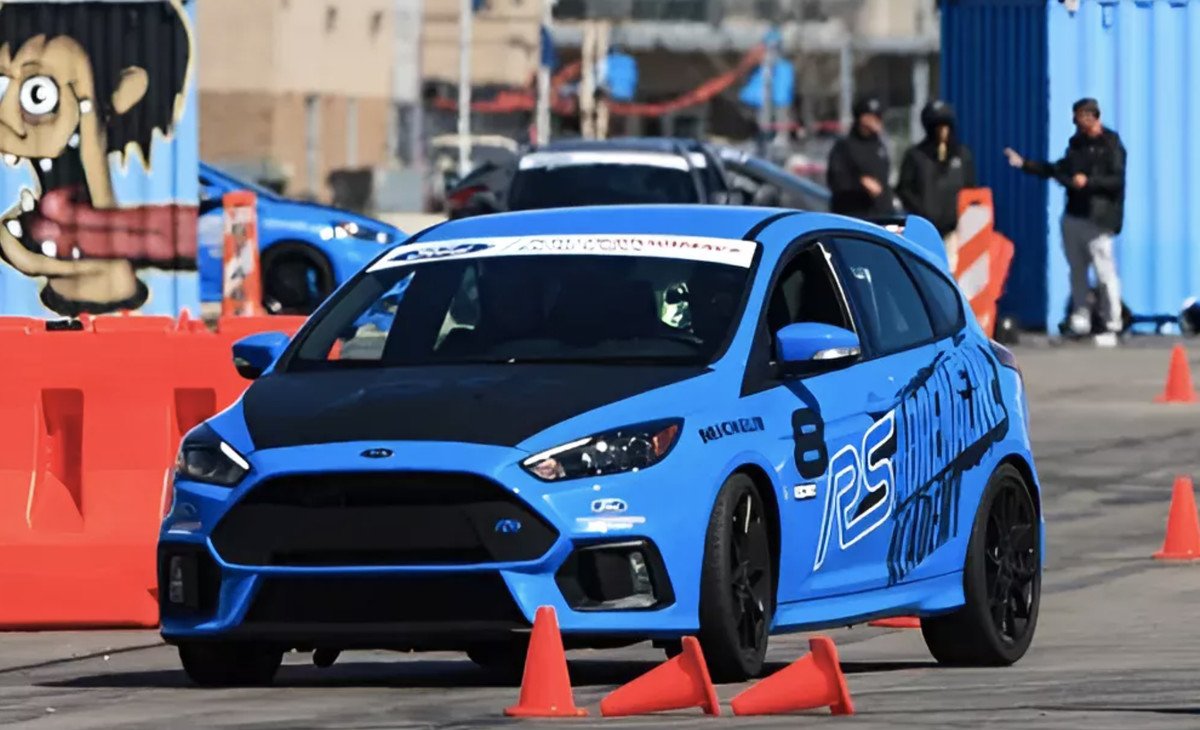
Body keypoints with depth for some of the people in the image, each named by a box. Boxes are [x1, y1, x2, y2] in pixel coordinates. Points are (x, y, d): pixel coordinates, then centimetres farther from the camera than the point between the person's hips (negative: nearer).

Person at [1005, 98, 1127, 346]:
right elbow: (1060, 170, 22)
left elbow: (1117, 180, -14)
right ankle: (1080, 319, 19)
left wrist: (1088, 182, -22)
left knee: (1104, 272, -8)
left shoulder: (1111, 145, -7)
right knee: (1076, 270, 10)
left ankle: (1112, 326, -4)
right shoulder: (1077, 143, 15)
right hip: (1074, 215, 8)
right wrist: (1025, 164, 20)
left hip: (1097, 219, -8)